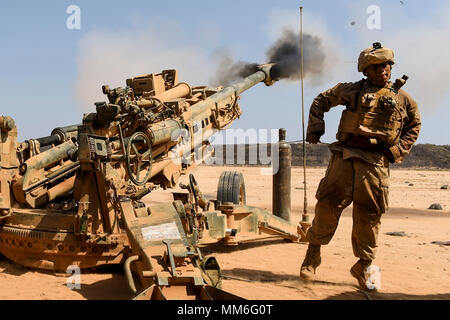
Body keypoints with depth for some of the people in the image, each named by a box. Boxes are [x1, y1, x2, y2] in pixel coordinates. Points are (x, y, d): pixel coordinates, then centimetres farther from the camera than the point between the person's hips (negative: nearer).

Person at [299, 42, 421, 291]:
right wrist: (315, 130, 3)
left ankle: (362, 266, 18)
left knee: (369, 214, 4)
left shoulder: (402, 98, 11)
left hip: (376, 161, 1)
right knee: (329, 203, -4)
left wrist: (398, 150, 9)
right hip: (346, 155, -1)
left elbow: (414, 125, 23)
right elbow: (320, 101, 14)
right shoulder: (352, 90, 7)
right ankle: (312, 255, 11)